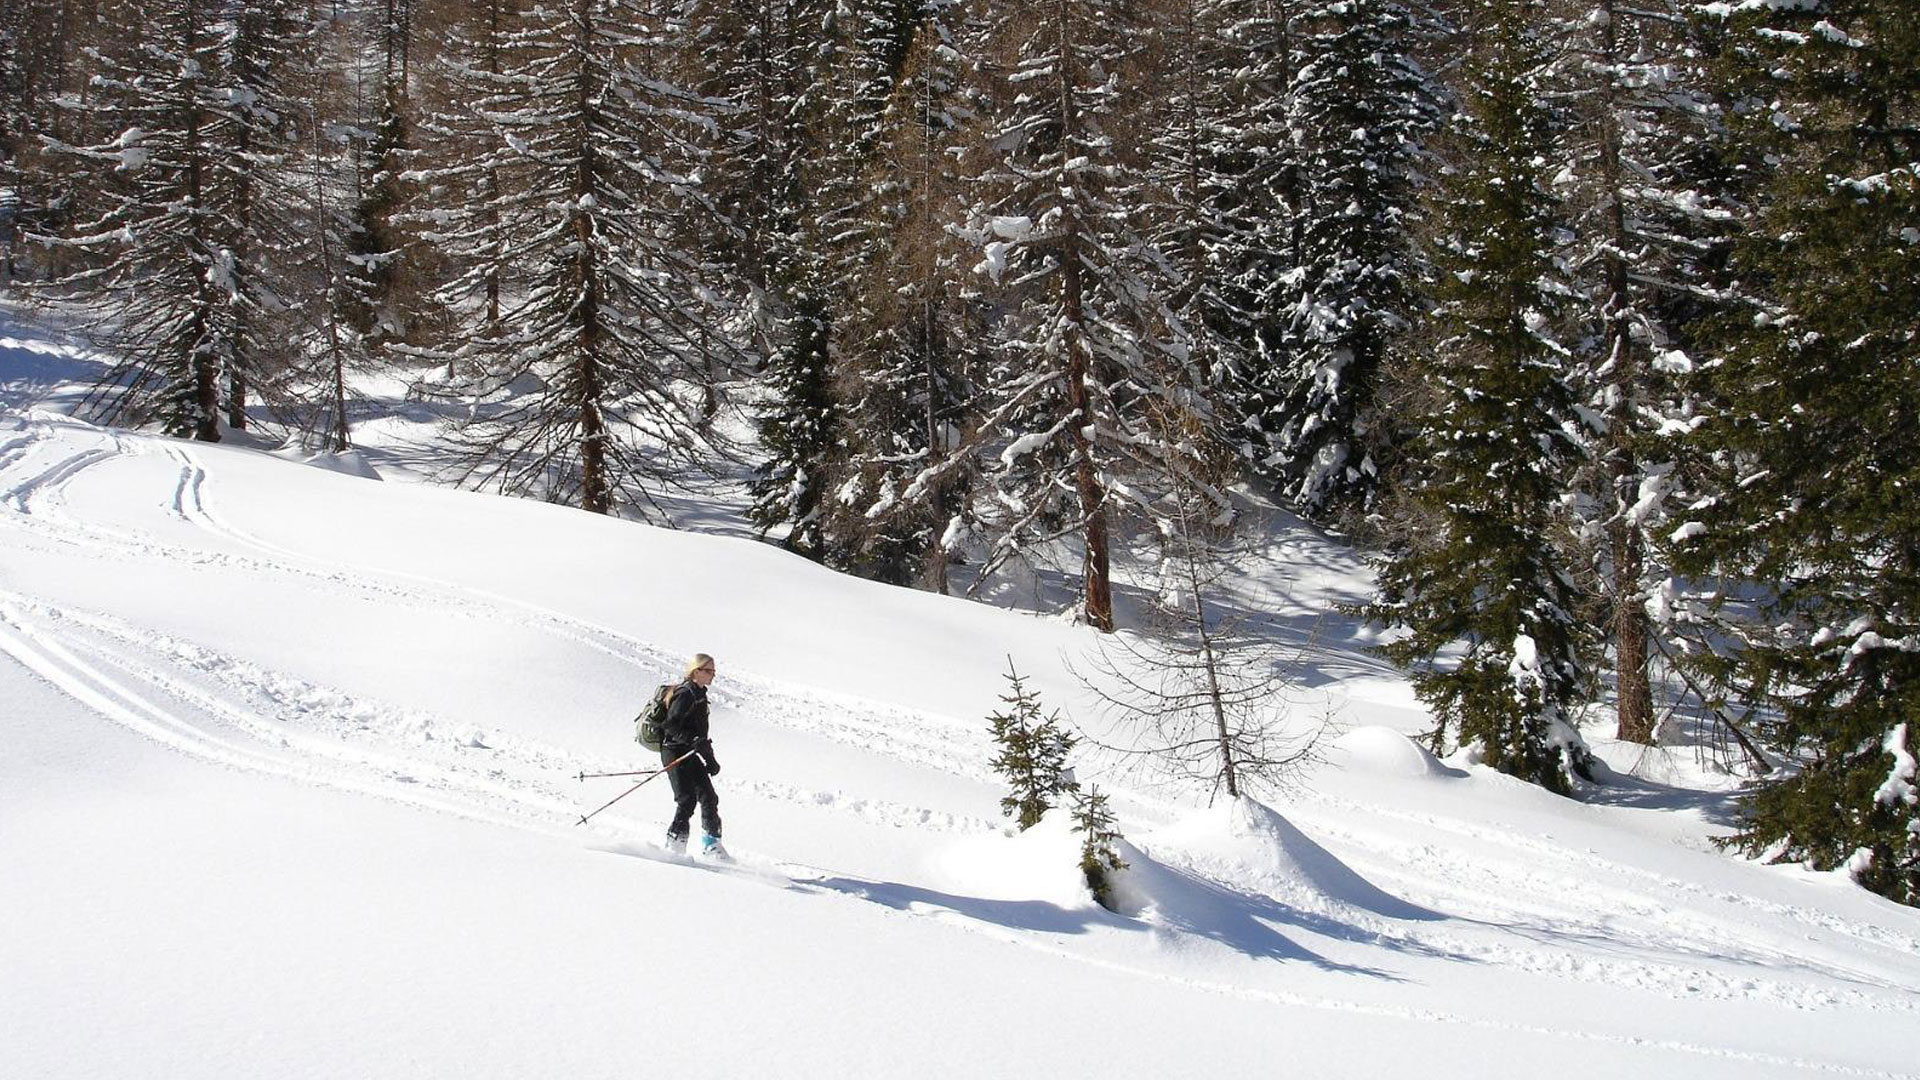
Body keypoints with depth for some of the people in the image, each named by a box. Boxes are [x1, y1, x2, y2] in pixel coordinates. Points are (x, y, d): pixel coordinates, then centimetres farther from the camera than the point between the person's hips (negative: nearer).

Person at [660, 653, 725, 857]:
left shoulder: (699, 695, 18)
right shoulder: (685, 694, -12)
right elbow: (671, 727, -19)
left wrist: (710, 759, 22)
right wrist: (693, 741, -31)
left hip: (689, 755, 9)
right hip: (675, 752, -9)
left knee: (709, 797, 6)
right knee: (687, 800, -14)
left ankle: (711, 845, 14)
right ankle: (675, 846, -11)